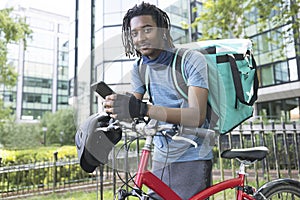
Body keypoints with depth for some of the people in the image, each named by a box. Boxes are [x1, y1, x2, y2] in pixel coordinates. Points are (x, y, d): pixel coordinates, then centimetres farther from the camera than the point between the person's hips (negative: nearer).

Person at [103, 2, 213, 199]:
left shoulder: (191, 60, -15)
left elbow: (197, 116, -26)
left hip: (192, 159, -4)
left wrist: (142, 109, -38)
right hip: (160, 159, 5)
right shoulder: (139, 68, 2)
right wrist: (113, 109, -20)